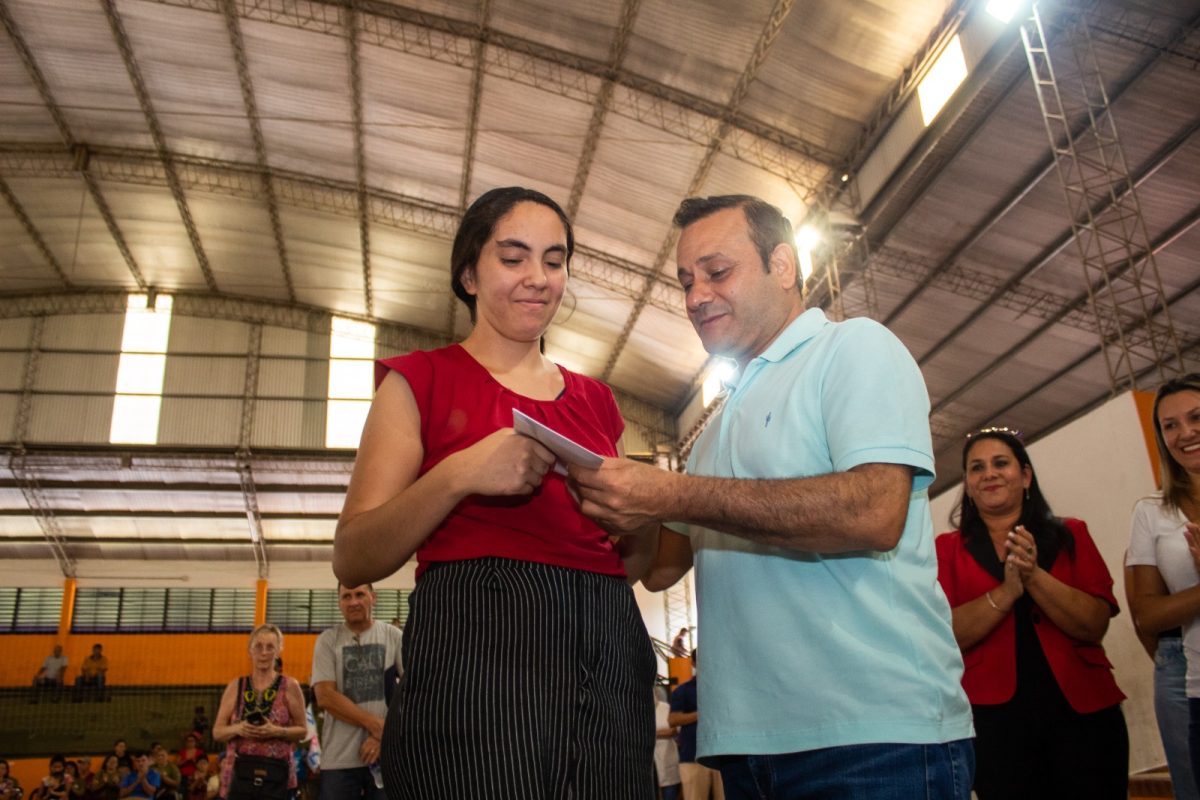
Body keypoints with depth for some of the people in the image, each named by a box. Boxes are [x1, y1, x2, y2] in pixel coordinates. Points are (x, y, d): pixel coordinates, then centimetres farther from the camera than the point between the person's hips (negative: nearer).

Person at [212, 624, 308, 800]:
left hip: (275, 772, -2)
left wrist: (277, 731, -14)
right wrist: (237, 729, -10)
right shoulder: (235, 686, 9)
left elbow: (302, 731, 4)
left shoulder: (290, 686, 3)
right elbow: (217, 732, 11)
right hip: (240, 770, 2)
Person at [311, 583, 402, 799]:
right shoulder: (328, 640, 5)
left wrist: (385, 734, -11)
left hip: (388, 755, 0)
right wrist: (376, 725, -12)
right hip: (339, 759, 0)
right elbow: (325, 696, -5)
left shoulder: (394, 637, 5)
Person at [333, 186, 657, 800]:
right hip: (474, 654, -4)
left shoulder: (596, 402, 18)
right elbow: (353, 560, -4)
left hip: (609, 661, 5)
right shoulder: (423, 380, 5)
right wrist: (458, 474, -19)